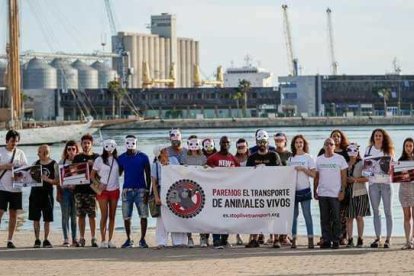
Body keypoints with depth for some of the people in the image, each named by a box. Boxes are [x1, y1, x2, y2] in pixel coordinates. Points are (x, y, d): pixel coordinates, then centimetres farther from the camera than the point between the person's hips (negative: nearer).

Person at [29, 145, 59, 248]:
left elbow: (57, 181, -3)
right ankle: (37, 240, 9)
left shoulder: (54, 164, -2)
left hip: (47, 194, -2)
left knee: (47, 219, 2)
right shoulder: (36, 163, 8)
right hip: (35, 193, 2)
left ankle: (46, 240, 11)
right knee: (35, 218, 2)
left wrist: (47, 179, -18)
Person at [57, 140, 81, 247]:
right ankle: (66, 239, 0)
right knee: (65, 216, -2)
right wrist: (58, 193, 2)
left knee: (75, 216, 1)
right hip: (65, 190, 0)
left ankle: (74, 239, 5)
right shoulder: (62, 162, 7)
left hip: (76, 190, 0)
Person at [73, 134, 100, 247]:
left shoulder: (96, 157, 6)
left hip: (92, 189, -1)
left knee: (92, 215, -2)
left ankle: (93, 238, 4)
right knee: (81, 215, 3)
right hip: (79, 190, 1)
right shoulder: (77, 158, 10)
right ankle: (81, 238, 8)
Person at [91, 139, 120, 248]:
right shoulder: (99, 160, -1)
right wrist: (98, 185, -9)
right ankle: (103, 240, -3)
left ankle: (110, 240, 9)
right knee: (104, 216, -6)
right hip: (103, 190, -3)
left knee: (112, 216, 4)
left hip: (114, 190, 3)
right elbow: (92, 175, 3)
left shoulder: (117, 160, 6)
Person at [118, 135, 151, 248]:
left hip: (141, 189, -2)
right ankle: (128, 240, 11)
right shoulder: (121, 158, 8)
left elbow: (148, 175, 1)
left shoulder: (143, 157, 1)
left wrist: (147, 191, -5)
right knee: (126, 216, 2)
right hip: (127, 190, 2)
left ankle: (142, 239, 3)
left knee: (143, 215, -4)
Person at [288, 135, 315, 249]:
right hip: (292, 189, 3)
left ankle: (310, 239, -4)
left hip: (304, 189, -3)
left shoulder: (308, 157, 2)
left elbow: (313, 174, -3)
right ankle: (294, 239, 5)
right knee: (293, 215, 3)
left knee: (307, 215, -4)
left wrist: (303, 169, -13)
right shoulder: (290, 159, 12)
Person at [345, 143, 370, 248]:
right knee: (349, 218, 0)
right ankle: (350, 240, 4)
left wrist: (356, 180, -15)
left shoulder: (362, 163, 2)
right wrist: (346, 179, -6)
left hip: (360, 193, -2)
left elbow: (367, 178, -3)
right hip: (348, 193, 2)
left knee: (359, 217, -2)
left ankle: (360, 239, 4)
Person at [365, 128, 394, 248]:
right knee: (376, 212, 5)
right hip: (373, 183, 2)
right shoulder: (369, 149, 10)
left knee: (388, 211, -1)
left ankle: (388, 238, 1)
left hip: (386, 182, -2)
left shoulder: (388, 150, 5)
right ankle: (378, 237, 9)